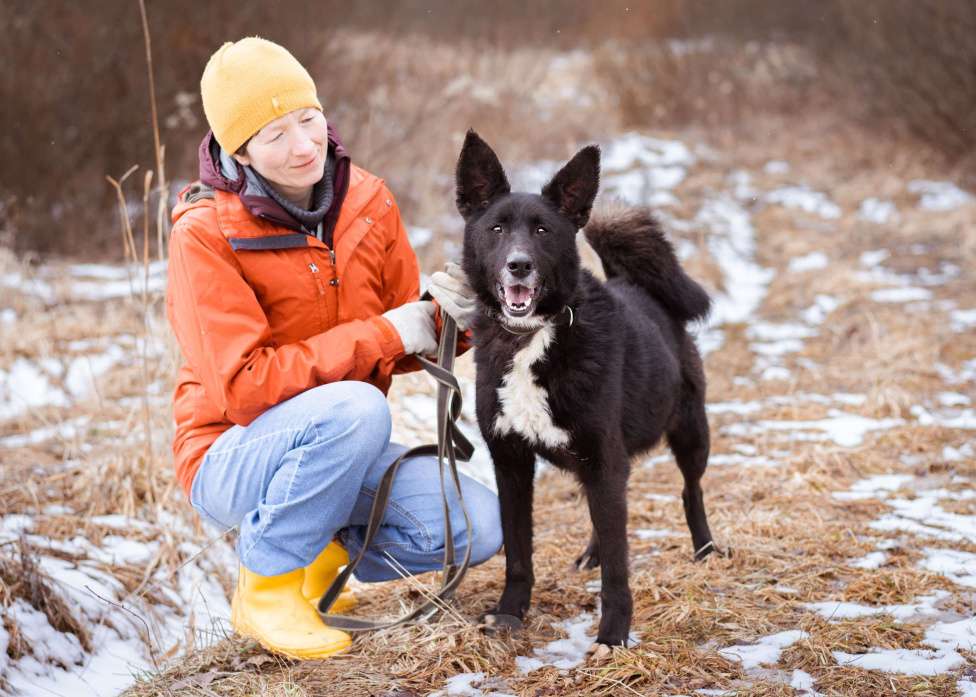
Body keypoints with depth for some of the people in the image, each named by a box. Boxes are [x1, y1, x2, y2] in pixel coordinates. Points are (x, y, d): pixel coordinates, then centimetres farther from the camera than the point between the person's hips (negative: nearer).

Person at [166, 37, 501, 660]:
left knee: (479, 527, -14)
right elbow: (244, 386, -24)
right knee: (358, 407, -36)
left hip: (335, 449, 6)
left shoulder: (367, 201, -1)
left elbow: (404, 347, 6)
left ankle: (319, 557, 11)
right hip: (232, 457, -6)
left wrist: (447, 315, -18)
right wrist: (382, 334, -24)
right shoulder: (205, 235, -18)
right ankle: (267, 586, -15)